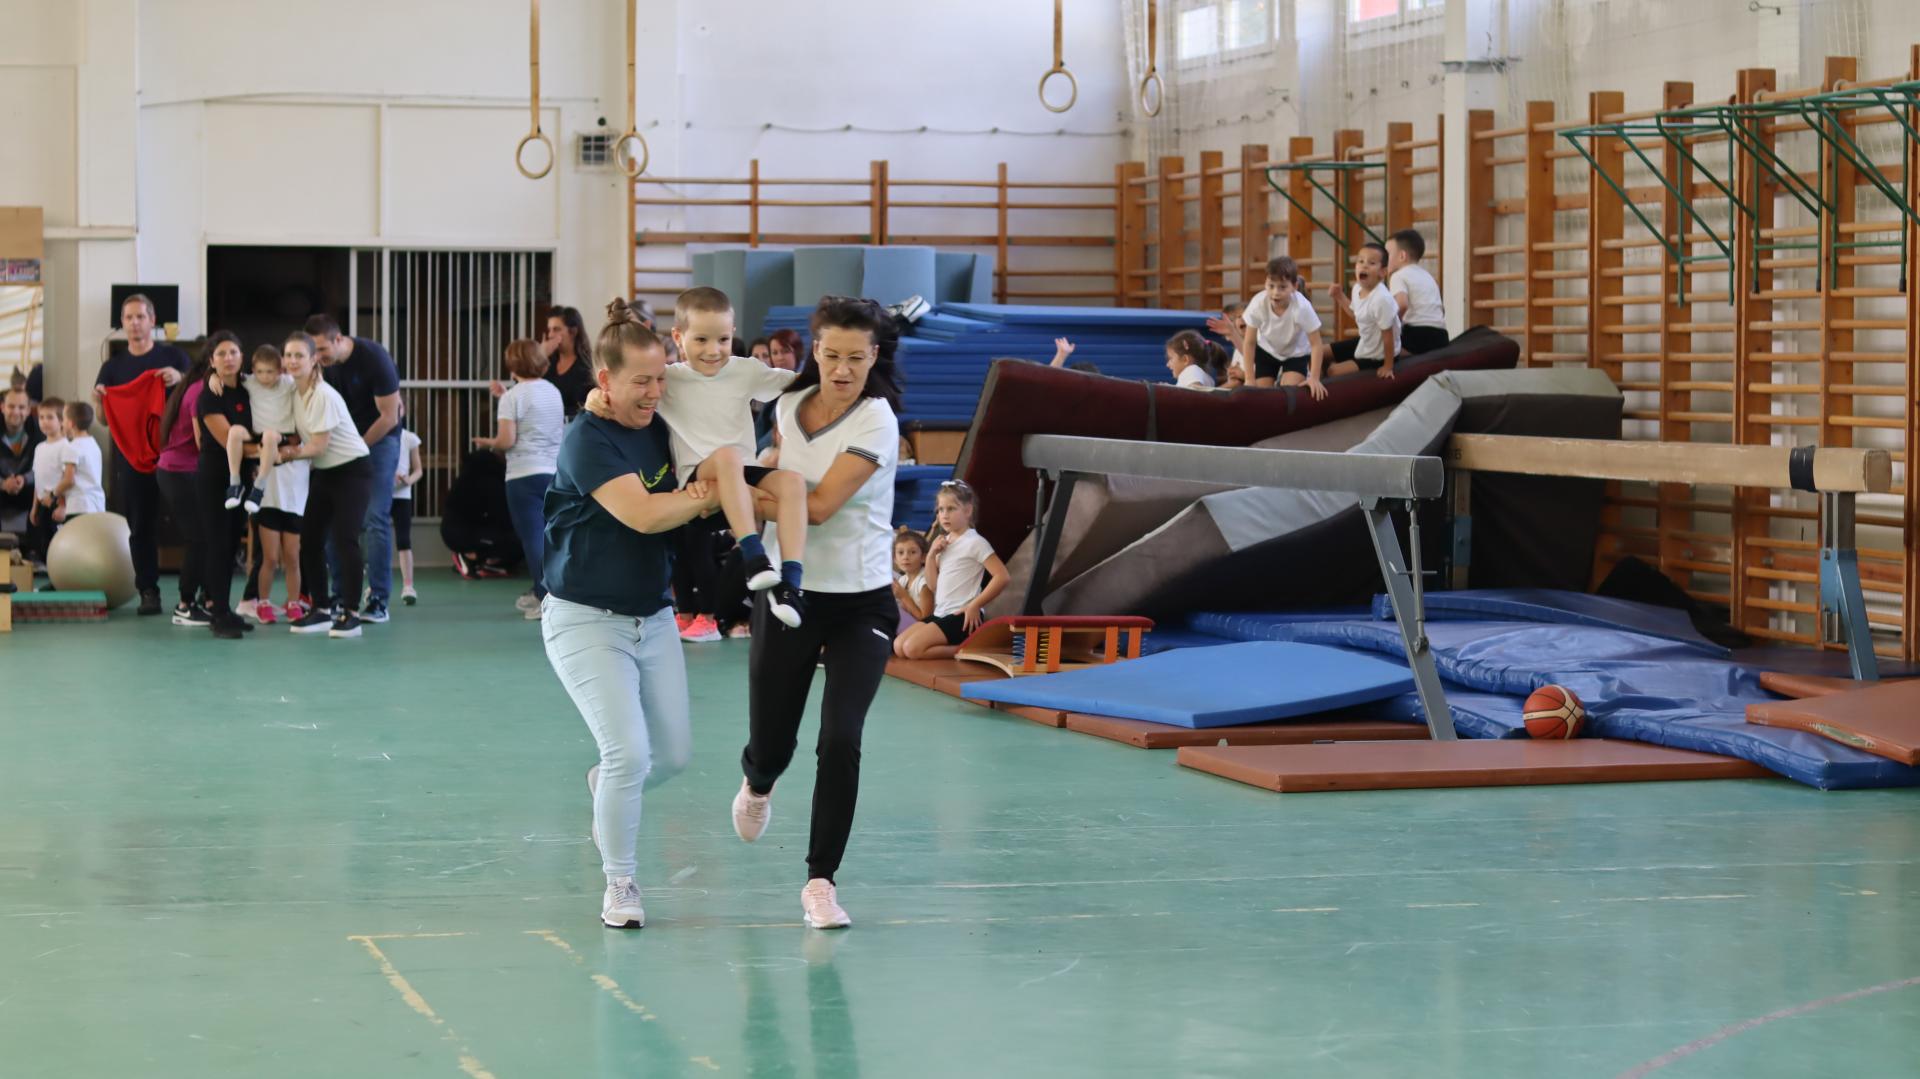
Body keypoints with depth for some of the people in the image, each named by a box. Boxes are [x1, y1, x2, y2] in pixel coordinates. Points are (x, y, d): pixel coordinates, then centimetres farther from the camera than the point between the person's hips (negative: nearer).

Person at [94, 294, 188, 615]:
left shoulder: (172, 357, 4)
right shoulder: (113, 367, 11)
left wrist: (179, 379, -18)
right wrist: (99, 400, -11)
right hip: (132, 456, 3)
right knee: (140, 527, 3)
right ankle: (148, 591, 8)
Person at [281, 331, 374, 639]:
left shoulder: (324, 396, -20)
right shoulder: (293, 391, 2)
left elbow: (319, 445, -19)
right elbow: (300, 437, 12)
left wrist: (286, 454, -15)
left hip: (352, 470, -8)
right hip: (322, 473, 8)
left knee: (344, 539, -13)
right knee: (309, 540, 3)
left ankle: (349, 614, -7)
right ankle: (321, 610, 13)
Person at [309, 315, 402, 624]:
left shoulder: (374, 357, -21)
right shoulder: (322, 364, -7)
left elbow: (389, 417, -16)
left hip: (379, 437, -5)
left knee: (375, 518, -10)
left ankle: (378, 602, -8)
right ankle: (345, 598, 6)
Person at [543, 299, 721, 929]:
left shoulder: (660, 428, 3)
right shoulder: (587, 440, -18)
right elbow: (641, 514, -29)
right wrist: (706, 497, -20)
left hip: (654, 617, 7)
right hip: (587, 621, -7)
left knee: (675, 753, 8)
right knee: (629, 752, -15)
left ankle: (606, 788, 41)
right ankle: (619, 884, 2)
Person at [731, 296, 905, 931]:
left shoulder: (875, 423, -15)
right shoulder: (791, 403, 2)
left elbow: (819, 505, -23)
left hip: (860, 604, -4)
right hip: (789, 596, 4)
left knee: (841, 741, -17)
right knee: (771, 746, 8)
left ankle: (820, 880, -4)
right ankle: (757, 784, 47)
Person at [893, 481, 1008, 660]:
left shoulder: (974, 542, -10)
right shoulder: (944, 543, 13)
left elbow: (1001, 577, -18)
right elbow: (933, 586, 14)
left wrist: (975, 606, -17)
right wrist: (931, 555, 0)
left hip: (961, 617, -9)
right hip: (940, 613, 9)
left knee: (912, 649, -21)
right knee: (898, 647, 0)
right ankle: (957, 645, 5)